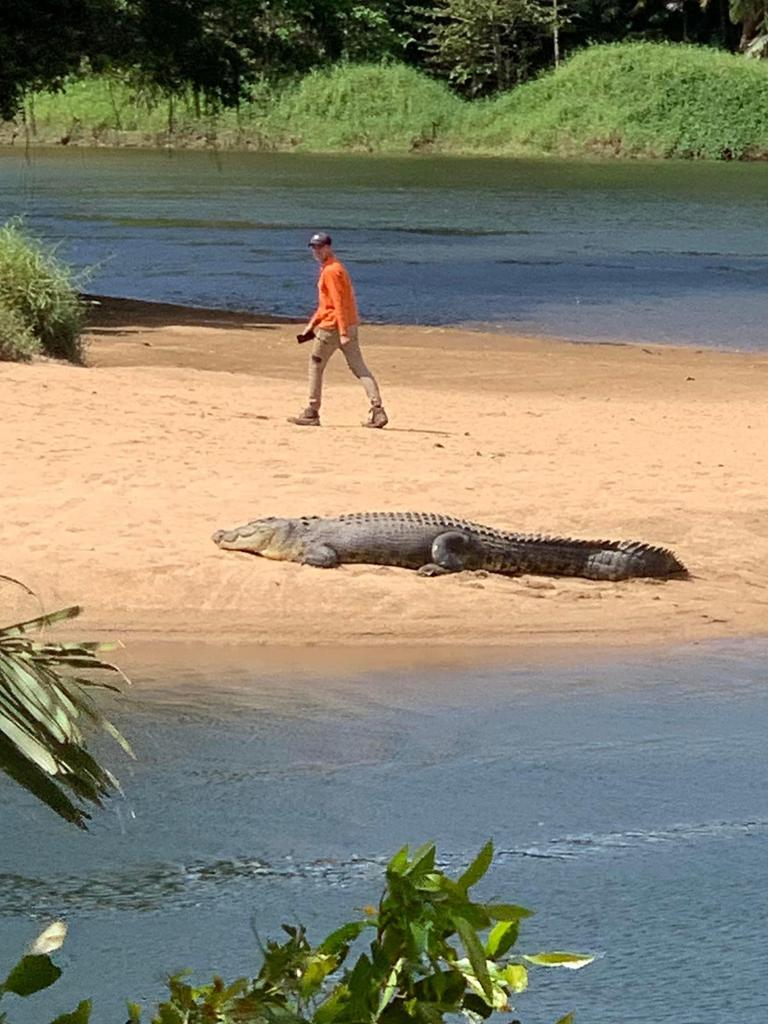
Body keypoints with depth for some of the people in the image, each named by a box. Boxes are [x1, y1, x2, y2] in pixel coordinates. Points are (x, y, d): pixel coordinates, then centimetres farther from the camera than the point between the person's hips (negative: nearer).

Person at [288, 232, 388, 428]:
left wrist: (343, 332, -25)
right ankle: (378, 410, -10)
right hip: (349, 326, 9)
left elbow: (338, 303, -21)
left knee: (315, 366, 5)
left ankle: (312, 413, 11)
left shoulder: (331, 271, -13)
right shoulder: (334, 268, 18)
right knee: (359, 368, 2)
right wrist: (312, 324, 25)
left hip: (333, 327, -9)